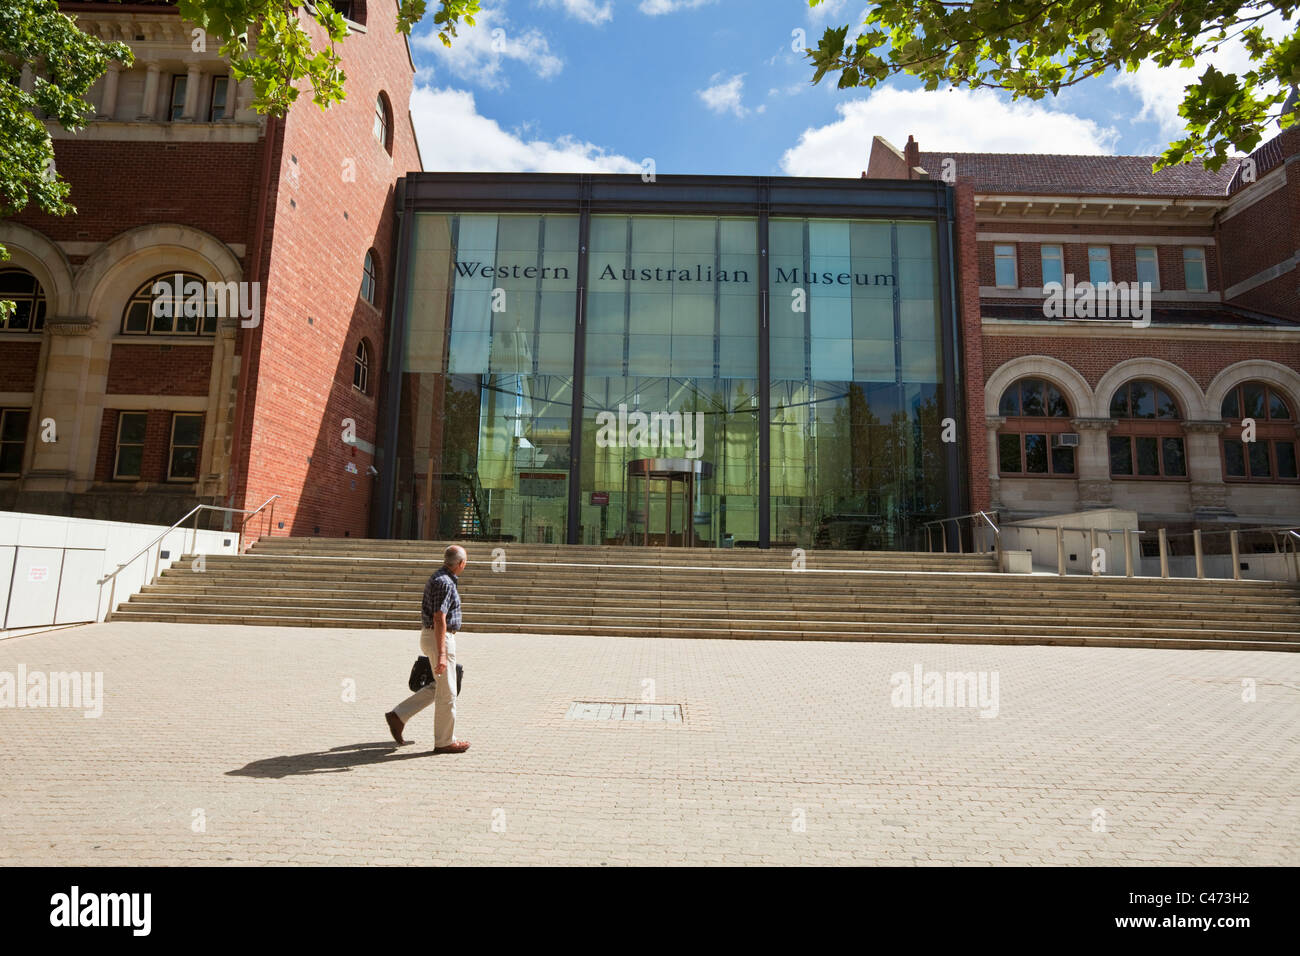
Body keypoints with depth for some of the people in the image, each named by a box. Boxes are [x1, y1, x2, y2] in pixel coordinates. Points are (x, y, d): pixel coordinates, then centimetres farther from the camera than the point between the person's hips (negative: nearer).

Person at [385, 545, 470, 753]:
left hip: (429, 636, 10)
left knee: (438, 687, 19)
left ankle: (398, 715, 19)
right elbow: (439, 619, -24)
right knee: (446, 692, 1)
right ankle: (444, 742, 12)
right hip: (440, 640, -10)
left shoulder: (437, 577, 12)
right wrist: (441, 654, -25)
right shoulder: (445, 583, -20)